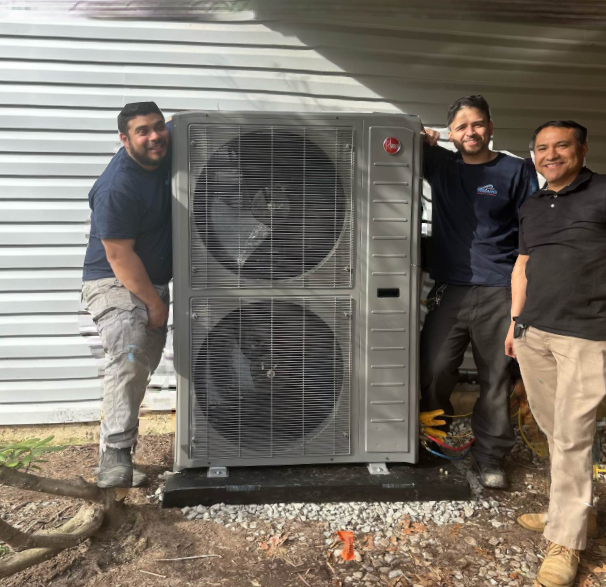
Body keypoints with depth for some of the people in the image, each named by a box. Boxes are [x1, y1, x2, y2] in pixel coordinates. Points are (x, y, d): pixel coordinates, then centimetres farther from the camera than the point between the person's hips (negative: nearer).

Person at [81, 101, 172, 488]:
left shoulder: (164, 157, -1)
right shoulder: (118, 188, -24)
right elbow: (119, 256, -22)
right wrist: (154, 303, -15)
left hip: (154, 283, 8)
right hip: (114, 284, -8)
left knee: (143, 367, 14)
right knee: (129, 356, -28)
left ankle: (116, 441, 31)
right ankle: (115, 453, -20)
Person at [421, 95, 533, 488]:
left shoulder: (515, 171, 4)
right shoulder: (440, 164, 11)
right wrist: (423, 140, -8)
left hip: (500, 293, -2)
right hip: (450, 289, 2)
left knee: (497, 377, 4)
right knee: (434, 372, 2)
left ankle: (490, 456, 21)